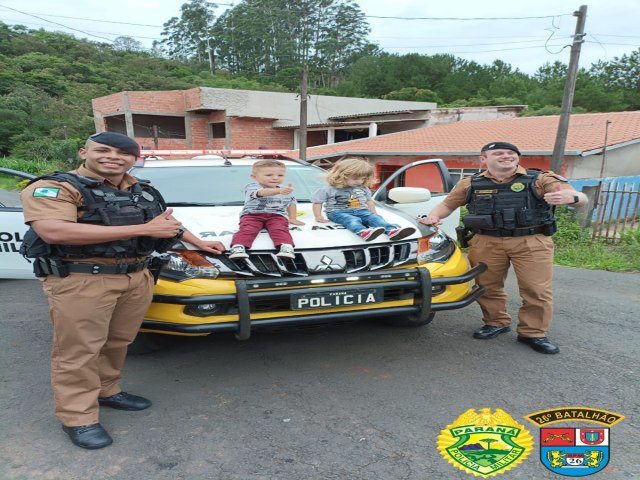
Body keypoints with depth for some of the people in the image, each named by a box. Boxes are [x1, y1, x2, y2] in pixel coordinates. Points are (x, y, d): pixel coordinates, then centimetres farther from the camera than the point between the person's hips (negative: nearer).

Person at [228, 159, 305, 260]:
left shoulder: (286, 192, 11)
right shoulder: (252, 187, -11)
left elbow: (291, 203, 30)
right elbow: (262, 193, -33)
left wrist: (293, 218, 23)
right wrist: (279, 190, -51)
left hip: (277, 216, 2)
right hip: (252, 215, -2)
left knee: (280, 230, -27)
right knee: (247, 230, -28)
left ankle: (286, 247, -46)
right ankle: (238, 247, -43)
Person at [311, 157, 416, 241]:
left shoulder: (363, 189, 13)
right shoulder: (330, 189, -3)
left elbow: (369, 200, 26)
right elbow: (317, 202, 0)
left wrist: (373, 213, 16)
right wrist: (318, 217, -8)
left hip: (361, 211, 5)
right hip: (338, 212, -5)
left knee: (375, 218, -23)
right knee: (352, 220, -38)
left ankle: (392, 231, -47)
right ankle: (363, 232, -70)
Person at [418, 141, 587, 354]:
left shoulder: (540, 179, 0)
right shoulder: (470, 183, 8)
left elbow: (581, 198, -6)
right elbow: (448, 204, 19)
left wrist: (570, 197, -31)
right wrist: (433, 216, -2)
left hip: (532, 242, -2)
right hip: (487, 242, 2)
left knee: (537, 289, -2)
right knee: (487, 286, 9)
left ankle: (533, 333, 13)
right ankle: (496, 323, 29)